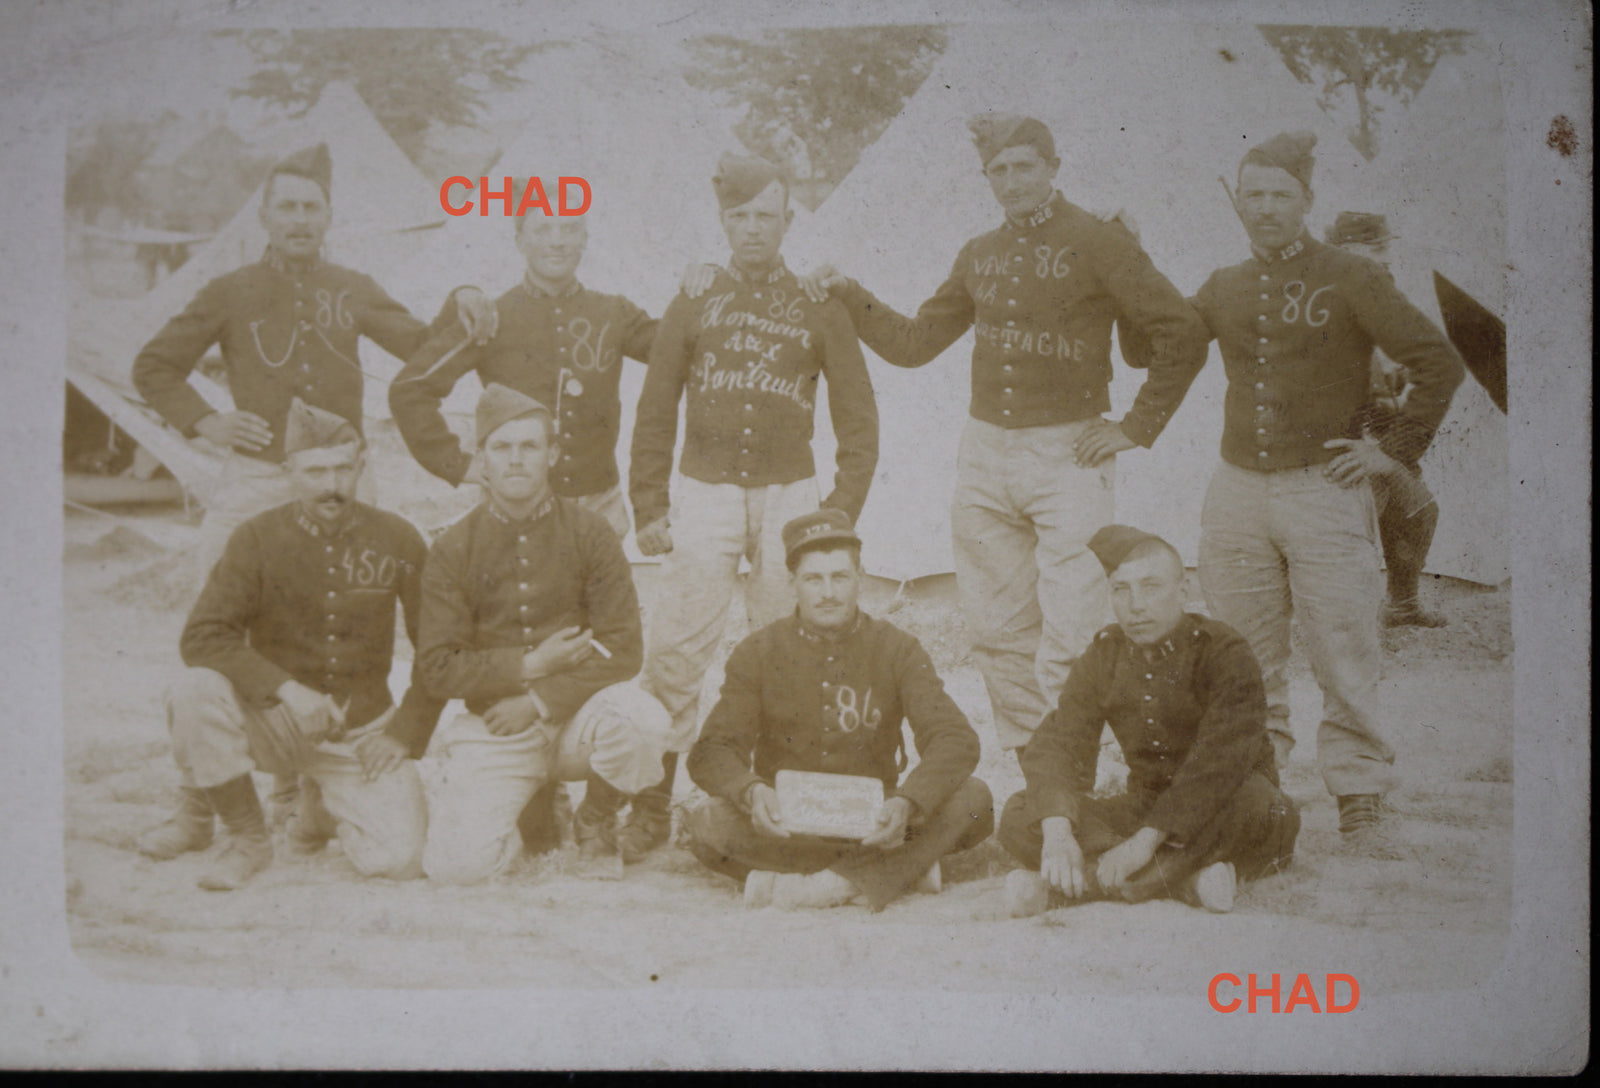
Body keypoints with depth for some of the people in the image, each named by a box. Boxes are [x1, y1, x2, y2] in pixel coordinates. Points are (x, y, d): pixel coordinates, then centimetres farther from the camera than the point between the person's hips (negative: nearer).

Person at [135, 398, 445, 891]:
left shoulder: (396, 540, -4)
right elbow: (202, 637, -16)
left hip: (362, 734, 1)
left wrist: (404, 734, -7)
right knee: (196, 690, -31)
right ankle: (247, 835, -8)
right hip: (275, 722, -1)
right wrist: (286, 688, -28)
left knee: (401, 859, -18)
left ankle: (324, 806, 19)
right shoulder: (257, 539, -7)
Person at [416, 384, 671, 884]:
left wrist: (541, 701, -15)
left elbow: (623, 650, -7)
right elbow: (438, 669, -4)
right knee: (457, 863, -21)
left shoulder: (590, 534, -1)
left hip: (578, 712, 1)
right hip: (495, 729, 0)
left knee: (640, 719, -34)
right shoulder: (452, 550, -1)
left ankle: (594, 823, -1)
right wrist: (529, 665, -14)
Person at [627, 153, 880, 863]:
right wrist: (648, 506, 4)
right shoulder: (691, 305, 10)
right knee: (673, 656, -8)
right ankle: (651, 808, -2)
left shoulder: (818, 310, 9)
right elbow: (655, 414, 11)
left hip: (788, 498, 0)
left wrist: (842, 510, 0)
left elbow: (858, 419, 9)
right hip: (704, 496, 0)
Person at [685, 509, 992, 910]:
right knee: (708, 825, -31)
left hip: (870, 825, 0)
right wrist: (751, 791, -31)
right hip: (785, 826, 0)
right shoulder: (758, 654, 1)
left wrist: (907, 803, -31)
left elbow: (955, 740, -11)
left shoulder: (897, 650, 1)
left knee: (973, 799, -23)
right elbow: (713, 752, -7)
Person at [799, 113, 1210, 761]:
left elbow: (1182, 336, -6)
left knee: (1069, 633, -10)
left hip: (1067, 453, -5)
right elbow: (913, 343, 20)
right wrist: (849, 296, 8)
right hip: (985, 454, 5)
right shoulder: (978, 257, 14)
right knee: (999, 631, 7)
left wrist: (1137, 428, -6)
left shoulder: (1096, 243, -3)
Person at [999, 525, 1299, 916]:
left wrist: (1146, 840, -34)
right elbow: (1056, 744, -9)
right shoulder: (1103, 658, 0)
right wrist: (1057, 832, -29)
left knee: (1261, 807, -39)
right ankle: (1188, 880, -30)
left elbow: (1220, 760, -26)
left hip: (1218, 814, -4)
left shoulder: (1224, 653, -14)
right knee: (1020, 816, -18)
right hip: (1145, 806, 4)